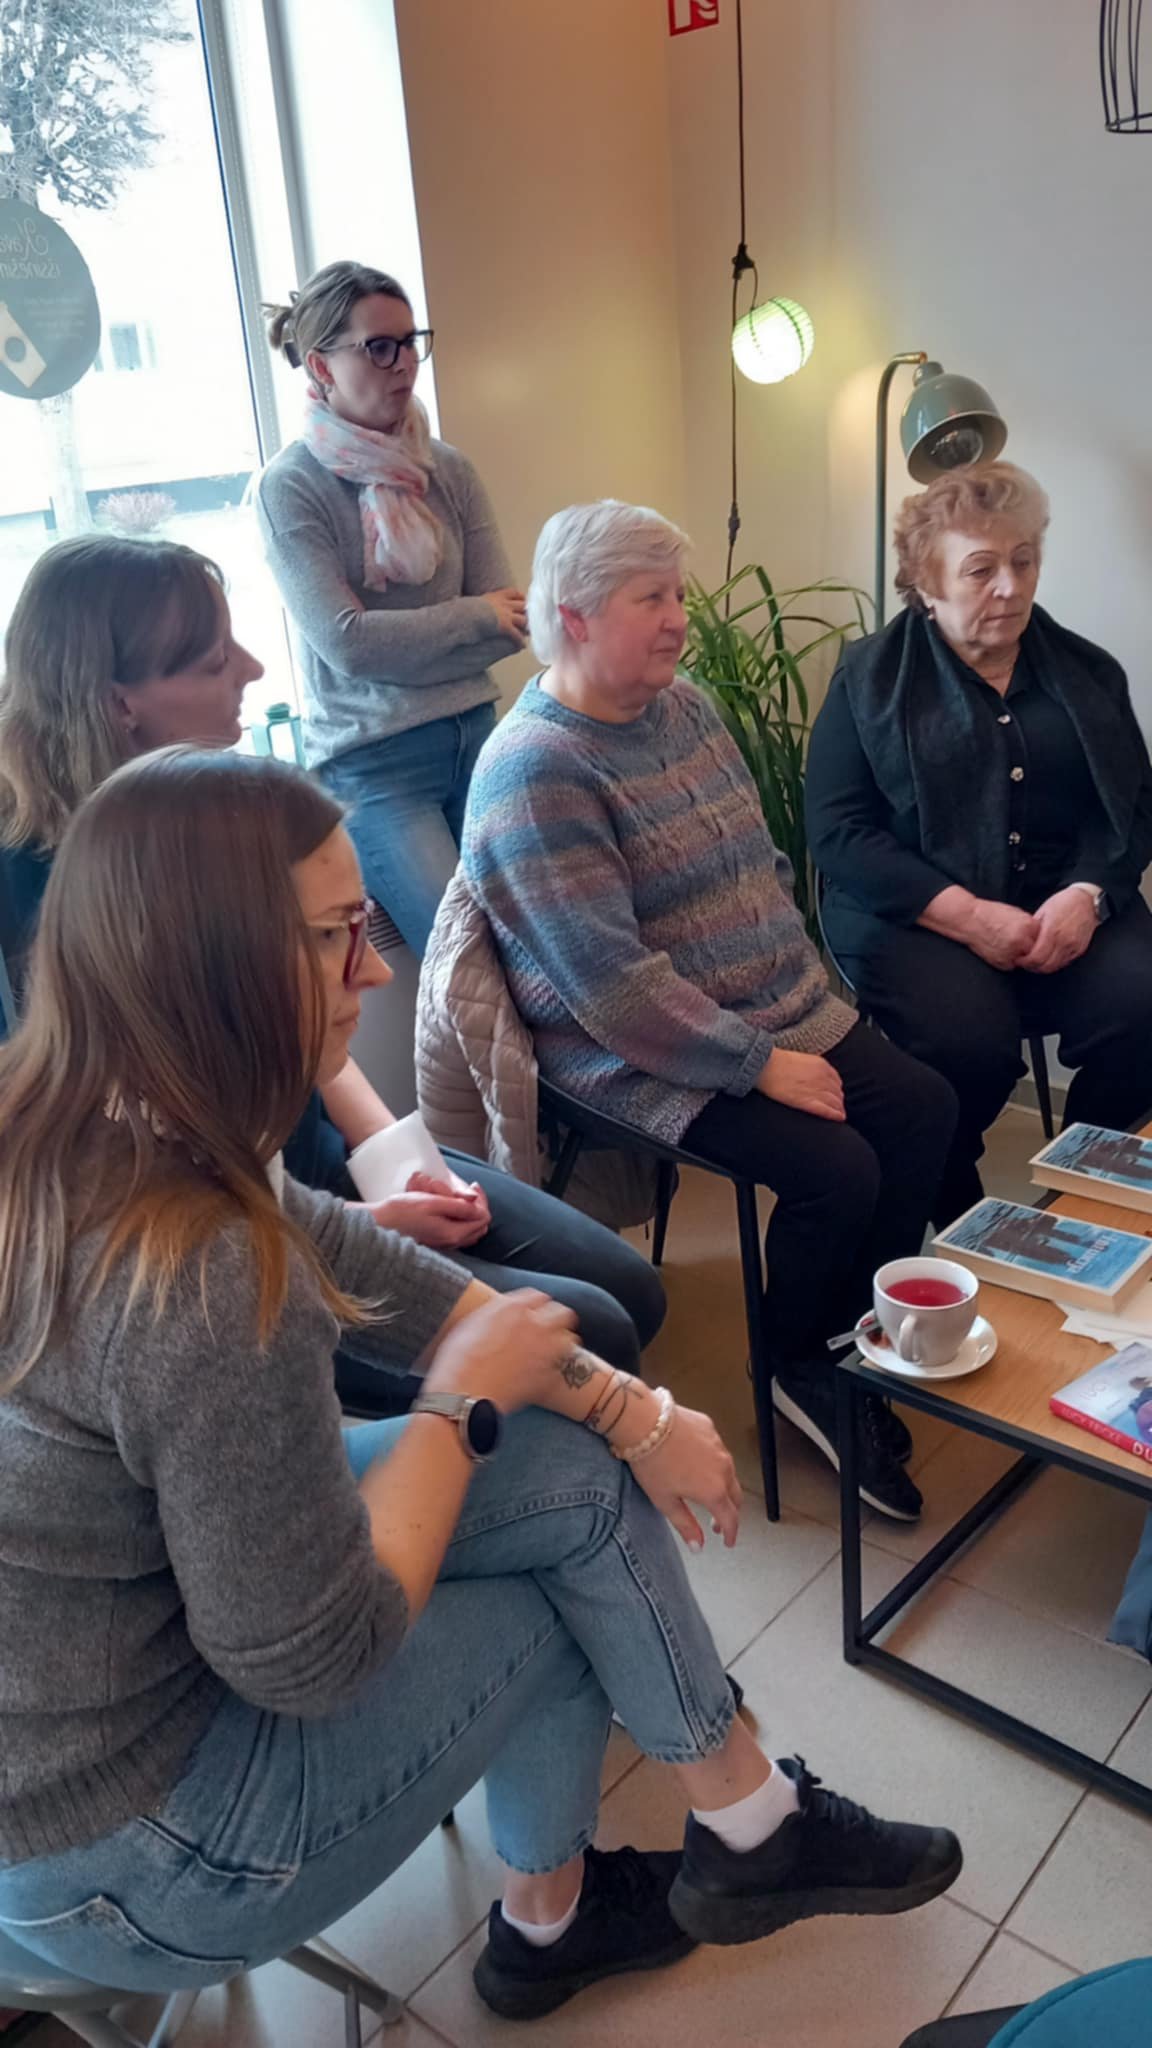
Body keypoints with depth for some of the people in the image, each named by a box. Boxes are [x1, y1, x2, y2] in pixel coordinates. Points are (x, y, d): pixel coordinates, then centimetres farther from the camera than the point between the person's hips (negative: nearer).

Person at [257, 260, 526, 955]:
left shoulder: (449, 470, 6)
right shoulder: (290, 487, -6)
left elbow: (511, 625, 0)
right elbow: (346, 641, -13)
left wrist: (391, 654, -10)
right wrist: (474, 616, -6)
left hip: (475, 733, 4)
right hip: (370, 761, -4)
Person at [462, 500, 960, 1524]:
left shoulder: (687, 706, 9)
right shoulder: (533, 771, -19)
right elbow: (611, 980, -24)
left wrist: (810, 992, 5)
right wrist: (762, 1064, -21)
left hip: (783, 1017, 9)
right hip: (644, 1059, -8)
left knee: (926, 1106, -3)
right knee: (835, 1168, -20)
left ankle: (851, 1335, 13)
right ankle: (801, 1371, 9)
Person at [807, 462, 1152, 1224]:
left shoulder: (1088, 672, 14)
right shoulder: (869, 677, 3)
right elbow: (837, 828, -6)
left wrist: (1088, 893, -14)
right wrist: (965, 913, -17)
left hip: (1065, 906, 4)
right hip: (917, 915, -3)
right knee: (969, 1042, -31)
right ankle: (955, 1223, 0)